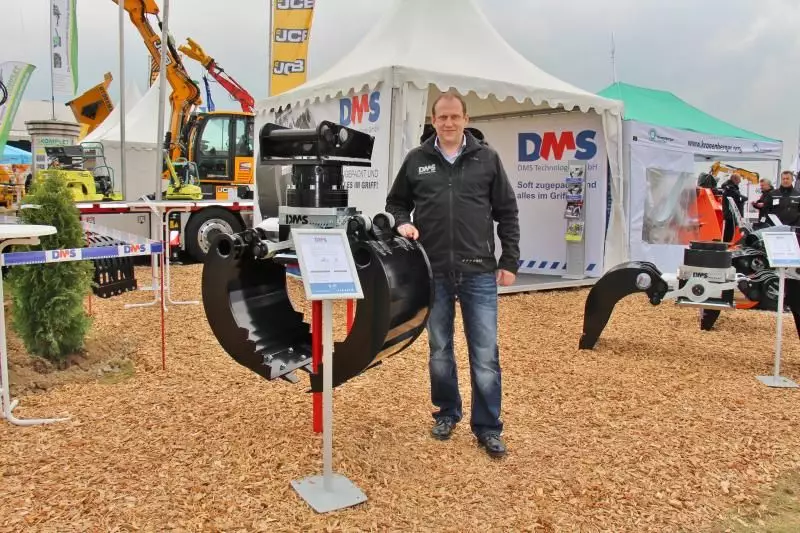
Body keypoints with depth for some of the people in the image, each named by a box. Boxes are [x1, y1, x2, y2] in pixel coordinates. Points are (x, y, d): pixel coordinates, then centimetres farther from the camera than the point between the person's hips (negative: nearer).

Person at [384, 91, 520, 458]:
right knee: (439, 350, 13)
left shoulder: (487, 159, 3)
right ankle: (446, 413, 32)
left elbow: (507, 212, 6)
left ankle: (488, 428, 14)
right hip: (433, 273, 2)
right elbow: (396, 202, 15)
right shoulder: (416, 160, 5)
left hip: (479, 272, -1)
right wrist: (402, 223, -7)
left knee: (485, 354, 1)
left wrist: (509, 261, 2)